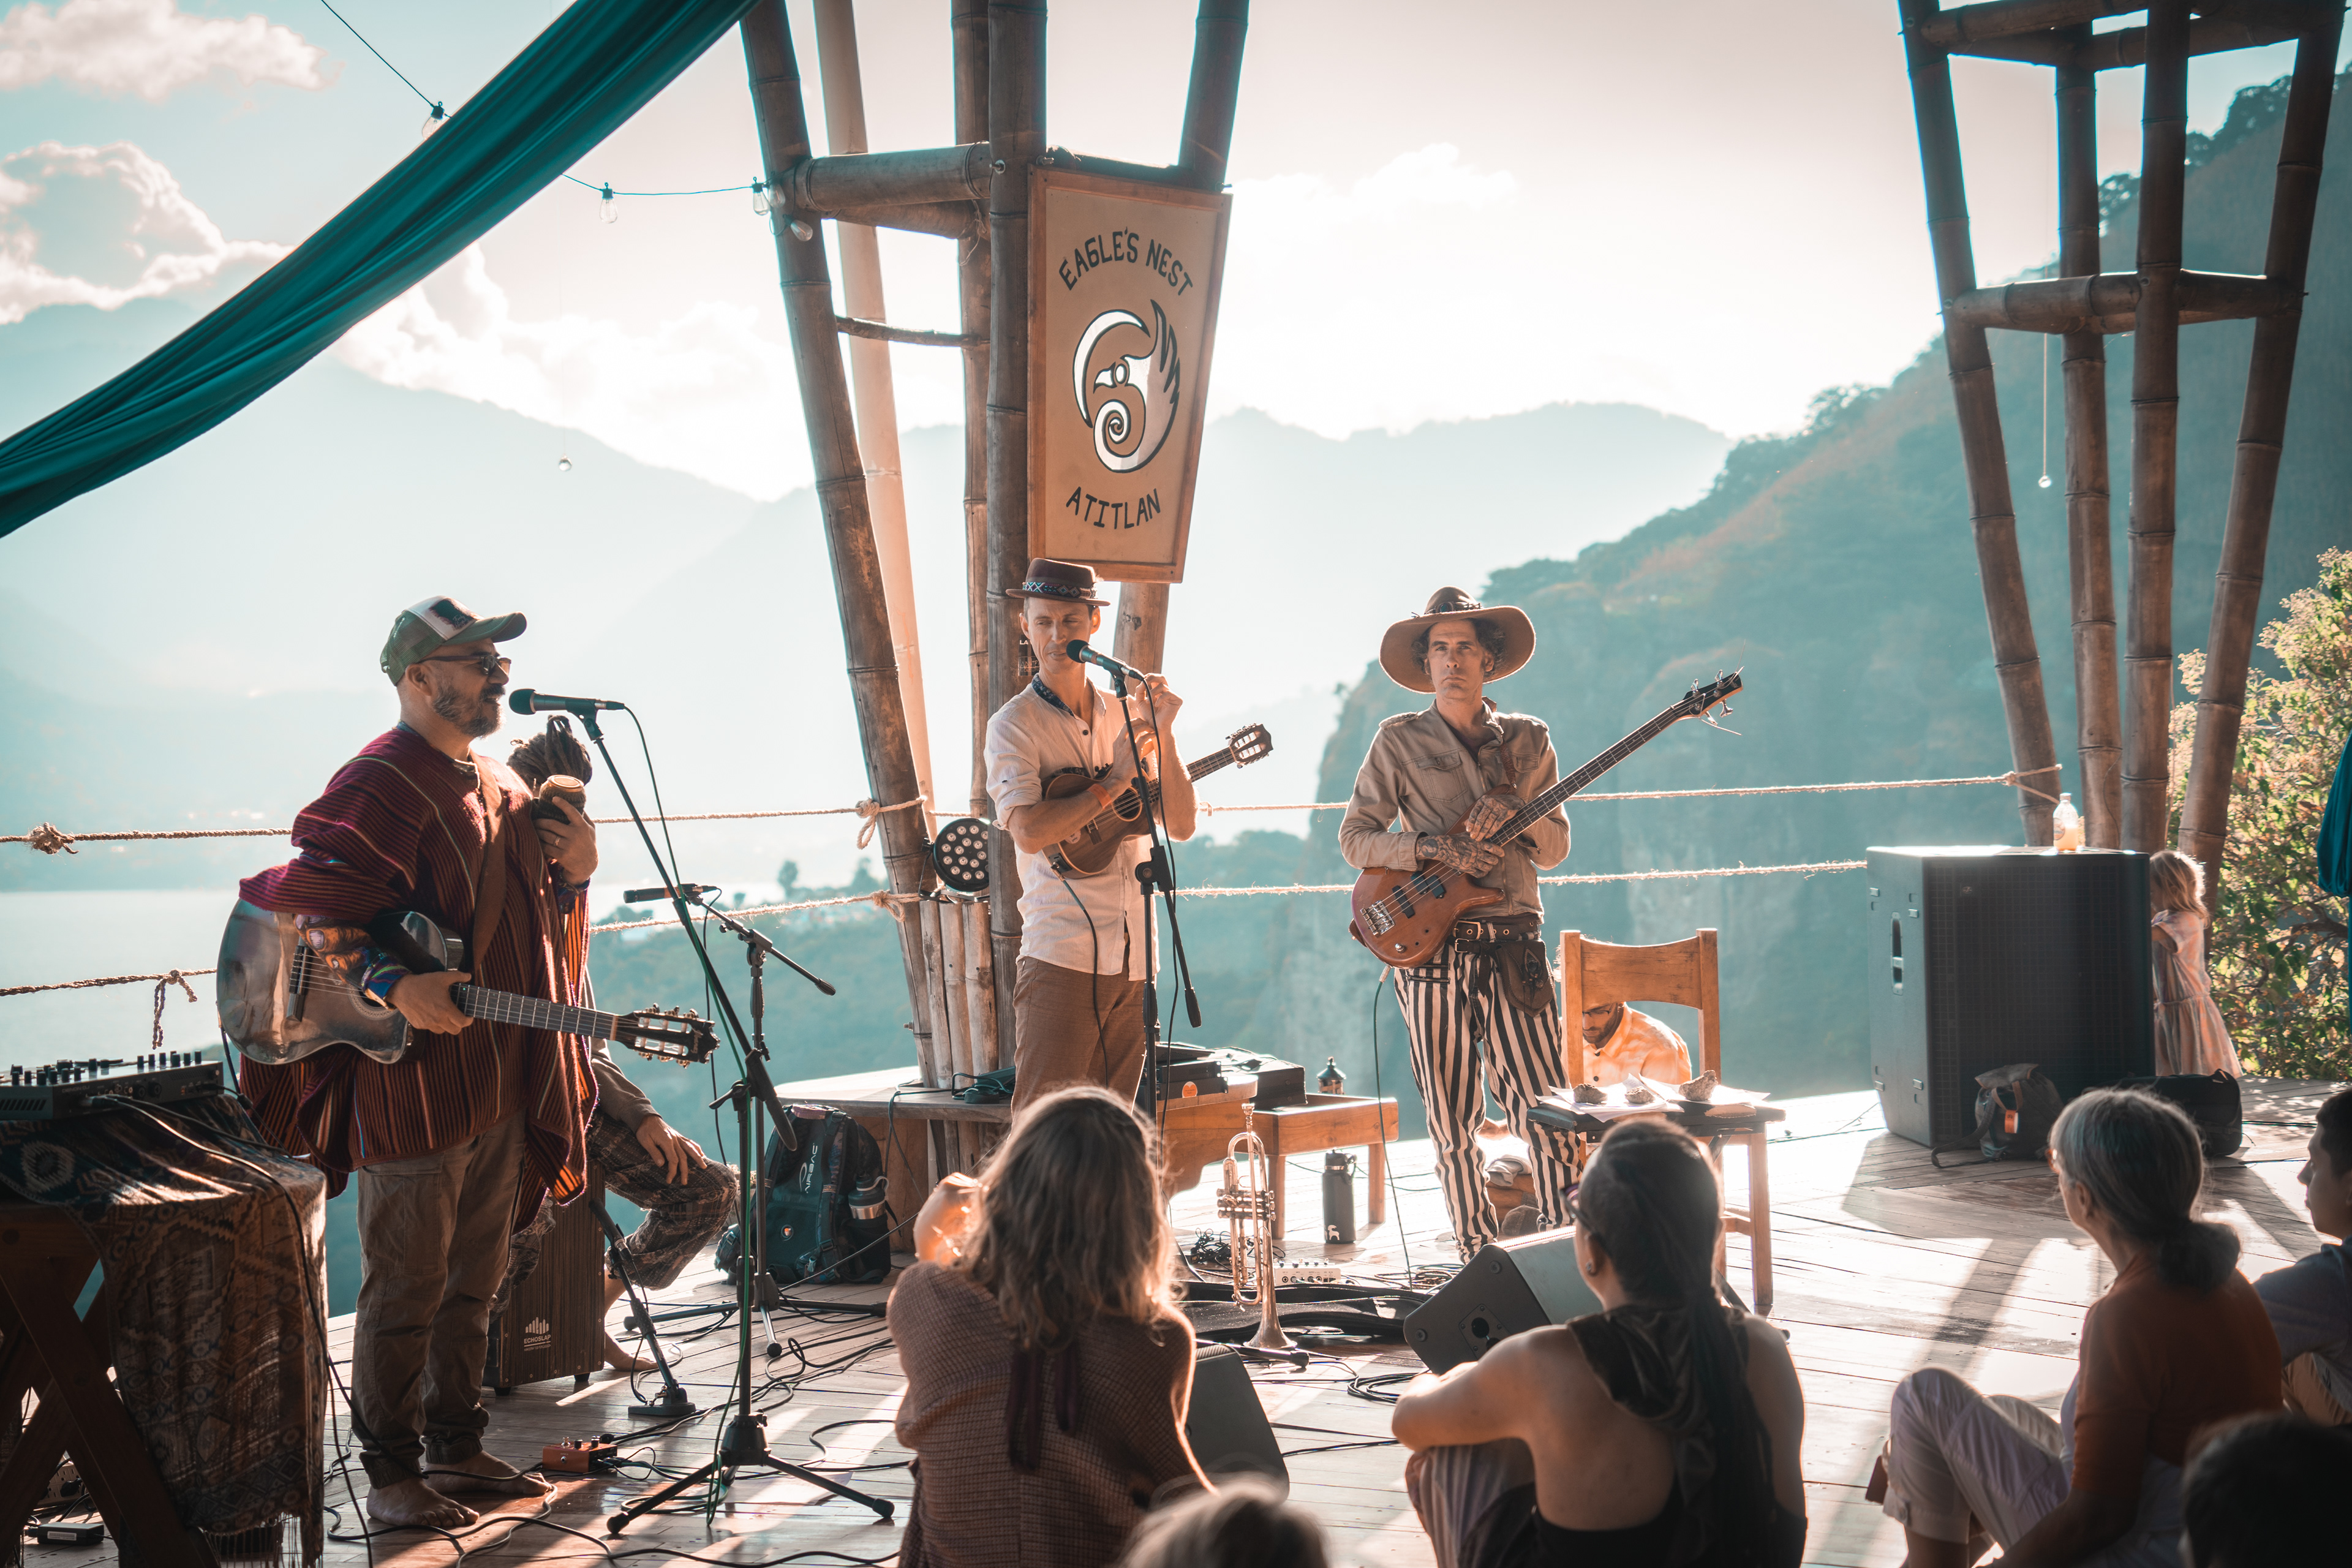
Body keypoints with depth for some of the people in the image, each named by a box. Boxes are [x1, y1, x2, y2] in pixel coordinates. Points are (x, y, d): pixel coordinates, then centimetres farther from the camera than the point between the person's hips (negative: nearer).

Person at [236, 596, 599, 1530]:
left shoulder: (500, 786, 15)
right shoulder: (380, 785, -14)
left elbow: (535, 920, 23)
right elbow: (311, 908, -21)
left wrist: (573, 872, 3)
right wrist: (394, 987, -30)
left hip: (501, 1079, 9)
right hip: (411, 1083, -9)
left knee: (473, 1282, 16)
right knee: (407, 1291, -1)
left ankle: (456, 1449, 28)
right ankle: (391, 1473, 9)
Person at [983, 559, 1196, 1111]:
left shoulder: (1126, 713, 14)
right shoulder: (1015, 724, -3)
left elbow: (1181, 826, 8)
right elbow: (1030, 832, -18)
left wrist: (1162, 738, -6)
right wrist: (1117, 779, -13)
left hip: (1133, 959, 5)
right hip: (1061, 957, -5)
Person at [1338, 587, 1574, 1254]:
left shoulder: (1528, 740, 12)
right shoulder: (1399, 741, 7)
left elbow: (1554, 849, 11)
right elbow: (1355, 838, 2)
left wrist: (1514, 807, -10)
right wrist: (1437, 847, -12)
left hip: (1514, 949, 1)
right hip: (1429, 949, -1)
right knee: (1453, 1124, 3)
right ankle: (1479, 1258, 15)